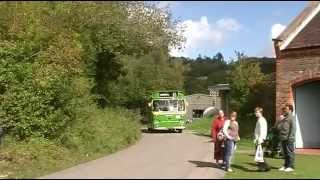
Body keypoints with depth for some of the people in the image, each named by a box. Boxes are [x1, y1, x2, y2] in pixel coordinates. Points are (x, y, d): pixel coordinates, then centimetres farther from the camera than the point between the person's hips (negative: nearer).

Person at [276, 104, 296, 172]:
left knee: (290, 152, -4)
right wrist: (280, 120, 7)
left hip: (288, 139, -8)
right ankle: (285, 165, 20)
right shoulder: (284, 118, 21)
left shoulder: (291, 118, -5)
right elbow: (277, 127, 23)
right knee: (285, 153, 13)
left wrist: (290, 137, -19)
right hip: (282, 138, 8)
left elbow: (293, 128, -14)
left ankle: (291, 166, 0)